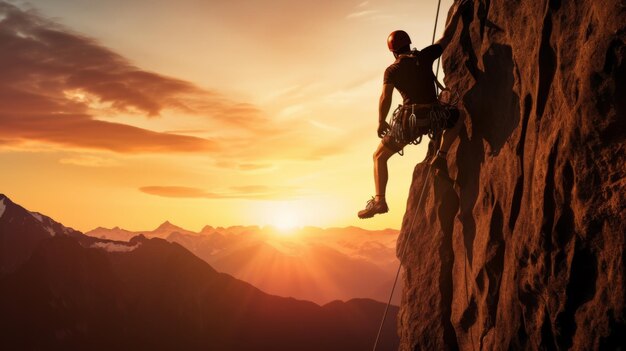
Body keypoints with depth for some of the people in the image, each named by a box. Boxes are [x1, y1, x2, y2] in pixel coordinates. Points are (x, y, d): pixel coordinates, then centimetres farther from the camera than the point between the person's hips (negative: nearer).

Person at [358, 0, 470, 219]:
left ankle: (379, 200, 3)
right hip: (433, 117, 1)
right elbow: (446, 39, 20)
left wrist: (381, 123, 4)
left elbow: (385, 98, -9)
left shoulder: (392, 70, 2)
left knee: (379, 157, 17)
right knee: (456, 117, 35)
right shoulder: (424, 56, 7)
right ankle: (441, 156, 16)